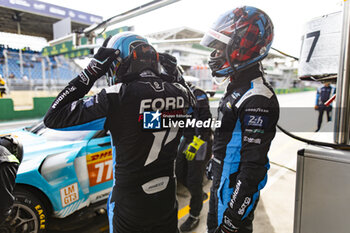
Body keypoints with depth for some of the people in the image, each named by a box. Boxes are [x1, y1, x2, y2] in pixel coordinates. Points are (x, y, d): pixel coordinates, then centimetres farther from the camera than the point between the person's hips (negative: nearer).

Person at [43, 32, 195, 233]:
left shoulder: (118, 97, -24)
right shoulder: (180, 92, -8)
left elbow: (54, 117, -14)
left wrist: (91, 72, -13)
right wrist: (176, 75, 15)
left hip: (130, 207, -4)